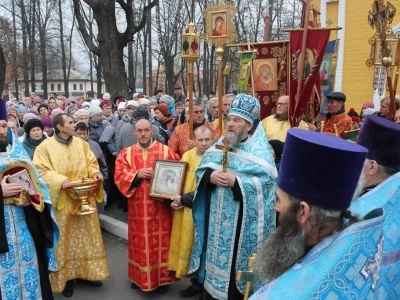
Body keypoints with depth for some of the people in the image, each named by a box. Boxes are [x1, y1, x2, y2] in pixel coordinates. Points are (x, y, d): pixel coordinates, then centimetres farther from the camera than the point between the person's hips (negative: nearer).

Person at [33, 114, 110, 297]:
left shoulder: (81, 143, 9)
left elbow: (91, 163, 13)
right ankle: (66, 277, 16)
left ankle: (86, 272, 25)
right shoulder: (45, 147, -5)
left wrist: (95, 173, -9)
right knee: (65, 239, 4)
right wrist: (60, 180, -26)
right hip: (62, 201, -4)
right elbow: (41, 171, -11)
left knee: (86, 235, 11)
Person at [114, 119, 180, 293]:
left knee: (161, 242, 6)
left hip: (160, 206, -1)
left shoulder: (166, 151, 0)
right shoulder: (126, 153, 5)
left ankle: (162, 278, 21)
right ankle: (139, 277, 28)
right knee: (139, 242, 11)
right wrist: (137, 174, -16)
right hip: (137, 207, 2)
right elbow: (119, 177, -2)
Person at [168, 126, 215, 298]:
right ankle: (197, 283, 30)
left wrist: (183, 200, -14)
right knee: (190, 246, 14)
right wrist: (177, 199, -7)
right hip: (187, 212, 6)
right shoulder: (187, 156, 3)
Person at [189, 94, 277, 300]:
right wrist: (210, 176, -15)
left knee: (235, 259, 5)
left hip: (241, 222, -5)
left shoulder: (260, 150, -7)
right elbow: (201, 169, 7)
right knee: (215, 256, 14)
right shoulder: (221, 143, 9)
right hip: (216, 220, 5)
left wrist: (236, 181, -24)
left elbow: (267, 181, -16)